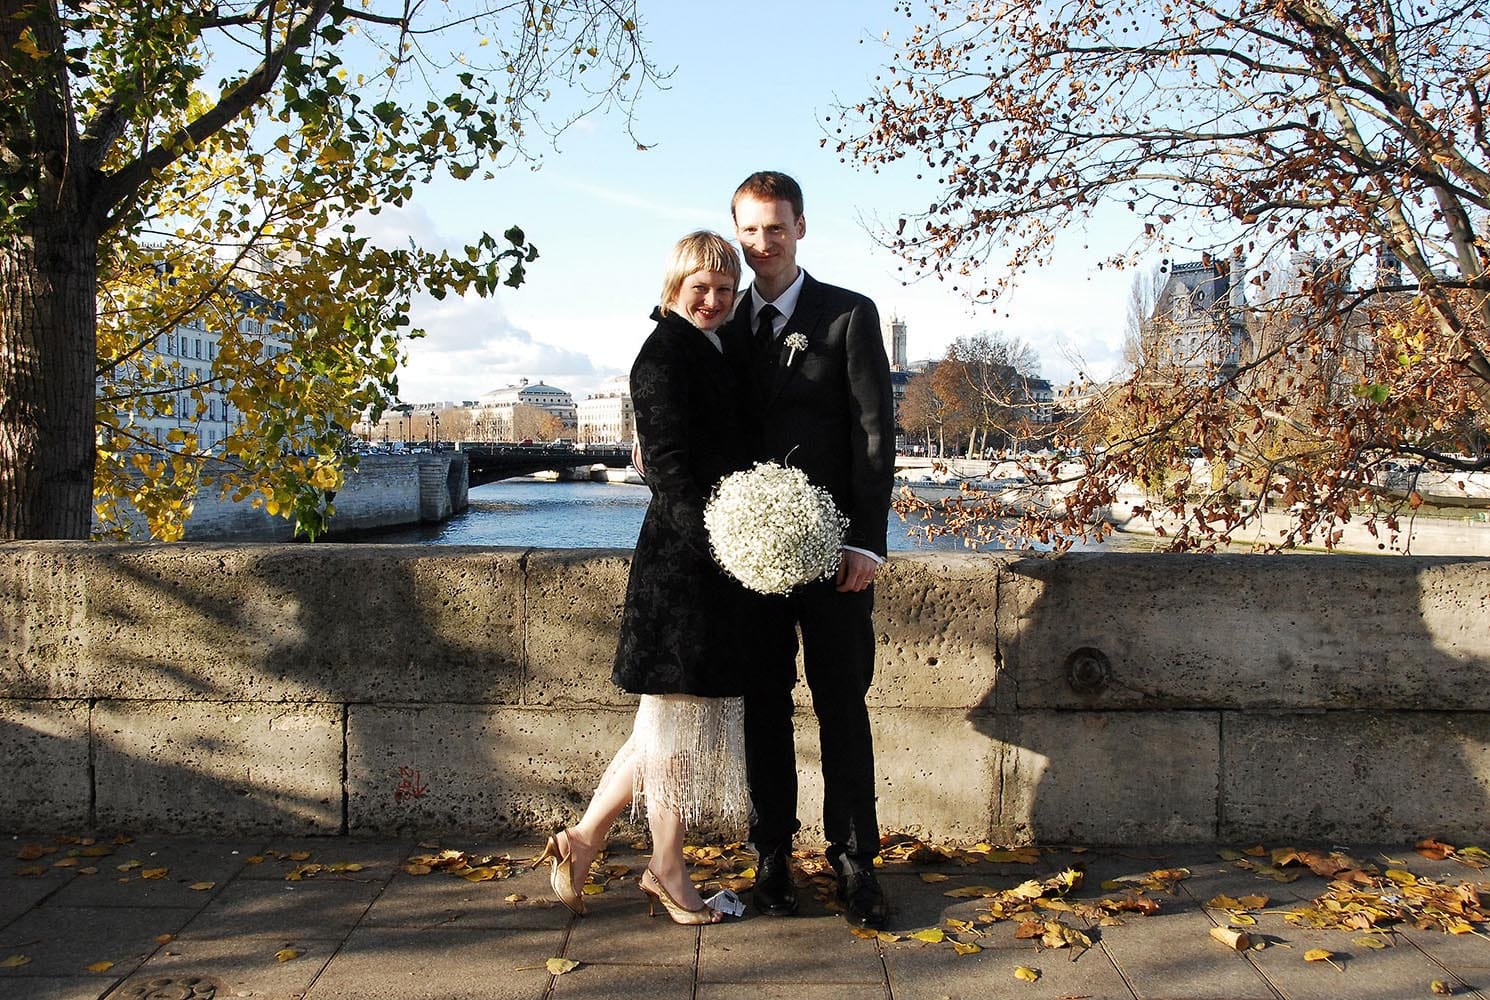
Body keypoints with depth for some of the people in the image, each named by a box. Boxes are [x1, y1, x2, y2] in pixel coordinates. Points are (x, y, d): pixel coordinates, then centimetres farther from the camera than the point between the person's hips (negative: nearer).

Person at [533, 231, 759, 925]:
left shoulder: (715, 352, 18)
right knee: (678, 715, 3)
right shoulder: (664, 354, -10)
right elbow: (669, 466, -17)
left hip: (714, 562, 10)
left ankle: (583, 841, 25)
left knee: (678, 717, 14)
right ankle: (667, 872, 19)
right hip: (681, 560, -10)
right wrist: (723, 540, -23)